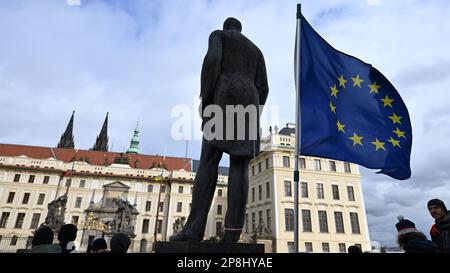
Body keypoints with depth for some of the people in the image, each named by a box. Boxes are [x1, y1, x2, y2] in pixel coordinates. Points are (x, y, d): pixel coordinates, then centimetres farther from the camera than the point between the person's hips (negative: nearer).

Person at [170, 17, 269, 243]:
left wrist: (204, 99, -6)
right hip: (249, 102, 4)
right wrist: (252, 119, 16)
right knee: (239, 165, -8)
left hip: (224, 97, -4)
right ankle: (232, 231, -19)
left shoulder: (218, 35, 19)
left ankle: (194, 228, -19)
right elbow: (262, 88, 17)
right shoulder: (256, 50, 31)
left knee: (208, 162, -11)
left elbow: (212, 60, -5)